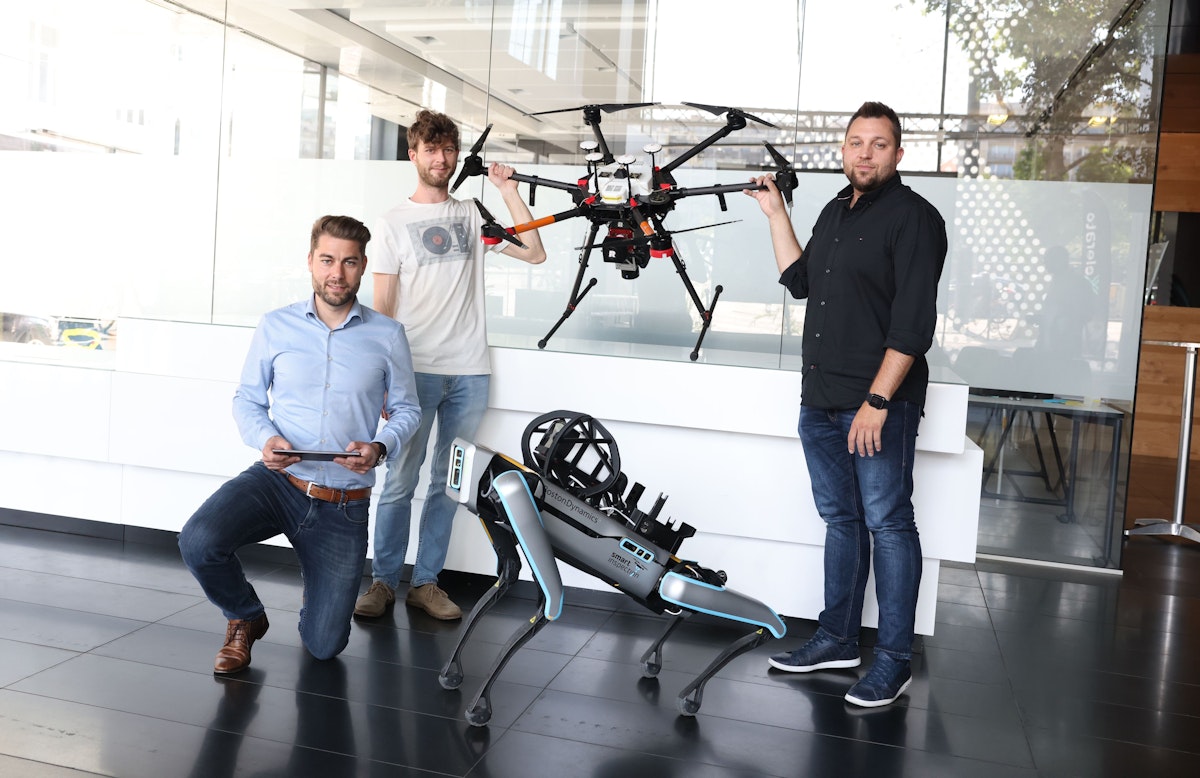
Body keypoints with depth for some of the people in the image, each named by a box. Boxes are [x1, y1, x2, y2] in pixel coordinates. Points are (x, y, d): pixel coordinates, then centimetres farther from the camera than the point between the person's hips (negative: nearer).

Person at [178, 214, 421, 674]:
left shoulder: (387, 335, 1)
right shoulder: (276, 326, 3)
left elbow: (407, 409, 6)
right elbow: (246, 399, 9)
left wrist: (380, 447, -15)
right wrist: (266, 439, -13)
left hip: (344, 505, 0)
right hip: (277, 481, 1)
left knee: (324, 646, 1)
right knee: (198, 542, -30)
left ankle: (321, 585, 40)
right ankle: (246, 619, 5)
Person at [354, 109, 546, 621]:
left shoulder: (473, 215, 13)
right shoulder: (393, 223, 5)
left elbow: (534, 253, 5)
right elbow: (382, 307, 1)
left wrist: (508, 190, 0)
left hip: (469, 372, 3)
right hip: (415, 370, -3)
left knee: (449, 484, 7)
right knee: (400, 482, -1)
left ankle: (425, 583, 16)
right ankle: (383, 582, 12)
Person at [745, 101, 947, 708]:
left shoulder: (913, 218, -8)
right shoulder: (836, 211, 17)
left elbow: (913, 322, -15)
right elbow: (800, 282, 22)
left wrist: (877, 401, -21)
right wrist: (776, 214, 17)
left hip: (880, 406, -7)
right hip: (821, 401, 8)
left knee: (888, 525, 0)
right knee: (841, 519, 15)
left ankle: (894, 659, 10)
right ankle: (837, 639, 27)